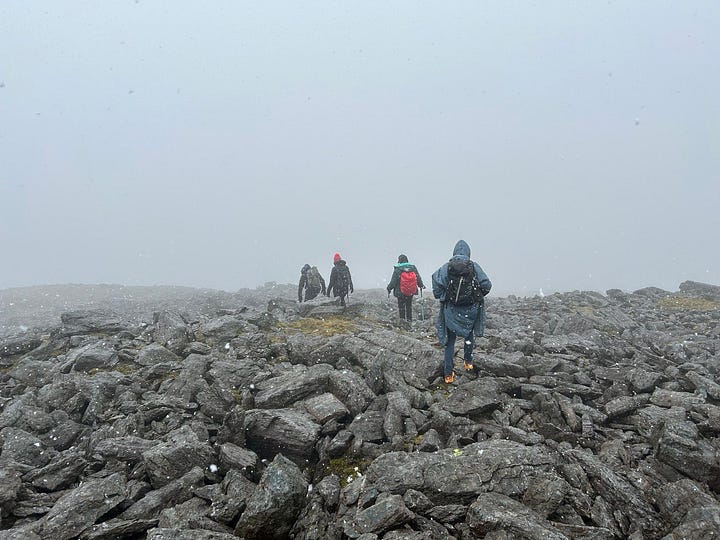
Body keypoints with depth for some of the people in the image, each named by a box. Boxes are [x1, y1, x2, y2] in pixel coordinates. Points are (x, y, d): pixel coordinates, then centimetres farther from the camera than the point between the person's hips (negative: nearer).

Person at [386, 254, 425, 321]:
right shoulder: (413, 267, -3)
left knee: (401, 307, 8)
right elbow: (418, 278, 6)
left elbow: (393, 281, -12)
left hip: (400, 292, -4)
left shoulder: (397, 269, -14)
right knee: (409, 307, 17)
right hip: (411, 292, 4)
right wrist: (421, 285, 21)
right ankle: (409, 320, 20)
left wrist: (389, 289, 0)